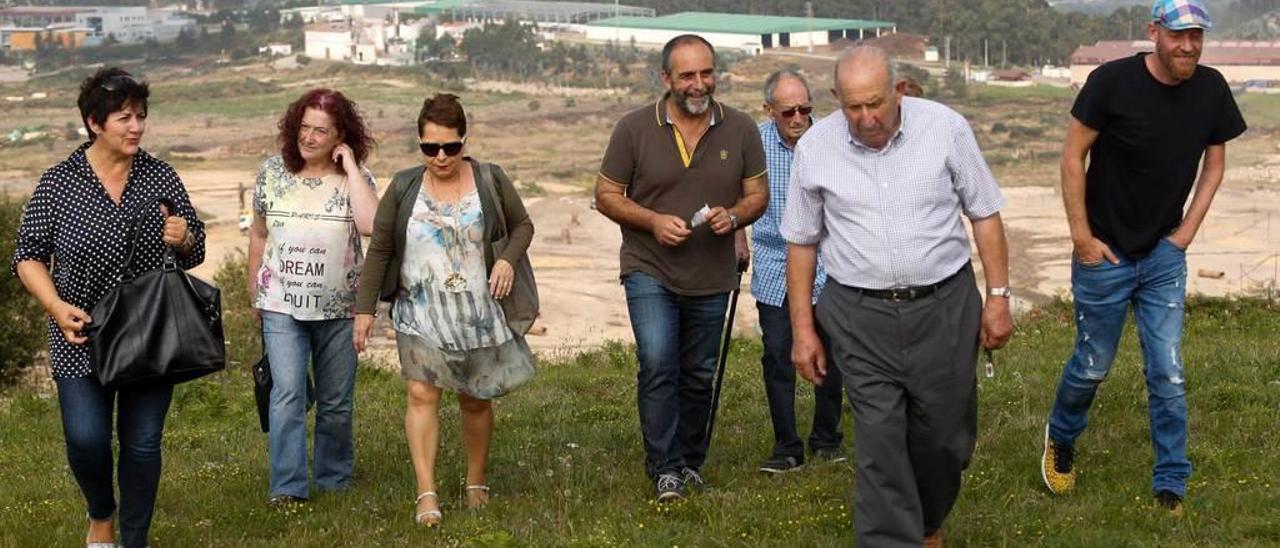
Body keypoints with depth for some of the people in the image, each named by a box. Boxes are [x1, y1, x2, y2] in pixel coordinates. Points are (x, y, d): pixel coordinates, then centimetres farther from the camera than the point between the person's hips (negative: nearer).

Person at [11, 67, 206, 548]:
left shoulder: (161, 177, 1)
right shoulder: (58, 183, -3)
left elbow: (195, 253, 8)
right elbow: (28, 255, 1)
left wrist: (183, 240, -16)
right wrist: (57, 306, -14)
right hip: (82, 337, -1)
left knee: (142, 443, 5)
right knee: (86, 440, -6)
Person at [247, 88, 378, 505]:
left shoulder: (354, 178, -3)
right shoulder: (273, 172, 2)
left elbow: (370, 224, -24)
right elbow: (259, 235, 13)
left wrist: (350, 166, -18)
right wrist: (254, 294, 16)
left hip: (338, 308, 0)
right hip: (282, 306, 0)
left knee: (337, 402, 10)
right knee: (288, 392, -14)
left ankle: (333, 479, 27)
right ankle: (287, 487, -12)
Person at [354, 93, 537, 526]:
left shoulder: (491, 181, -1)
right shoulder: (403, 188, 0)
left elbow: (522, 225, 10)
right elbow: (379, 250, 3)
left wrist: (508, 259, -10)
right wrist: (365, 308, 0)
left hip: (479, 313, 1)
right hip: (421, 314, 0)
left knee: (475, 400, 9)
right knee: (422, 394, -12)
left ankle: (477, 484, 26)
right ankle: (426, 494, -13)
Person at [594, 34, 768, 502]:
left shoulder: (740, 130, -2)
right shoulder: (634, 128, -8)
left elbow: (758, 194, 5)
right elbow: (606, 195, -3)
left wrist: (734, 215, -18)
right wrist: (653, 221, -19)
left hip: (712, 276, 3)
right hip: (650, 270, -3)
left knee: (699, 375, 14)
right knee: (657, 364, -18)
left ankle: (690, 461, 32)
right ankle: (664, 468, -7)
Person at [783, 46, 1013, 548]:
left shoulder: (946, 127, -5)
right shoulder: (814, 148, -3)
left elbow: (984, 214, 3)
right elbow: (801, 242, 6)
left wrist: (998, 297, 1)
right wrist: (802, 329, 5)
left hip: (945, 305, 1)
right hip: (860, 317, 0)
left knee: (945, 433, 10)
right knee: (879, 443, -3)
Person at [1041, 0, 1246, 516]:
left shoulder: (1211, 90, -6)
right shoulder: (1112, 81, -18)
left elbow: (1214, 163, 8)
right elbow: (1073, 156, -11)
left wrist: (1187, 231, 2)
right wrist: (1082, 236, -11)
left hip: (1164, 257, 3)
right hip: (1105, 255, -3)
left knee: (1168, 374, 3)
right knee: (1092, 366, 11)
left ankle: (1171, 486, 16)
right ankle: (1060, 440, 40)